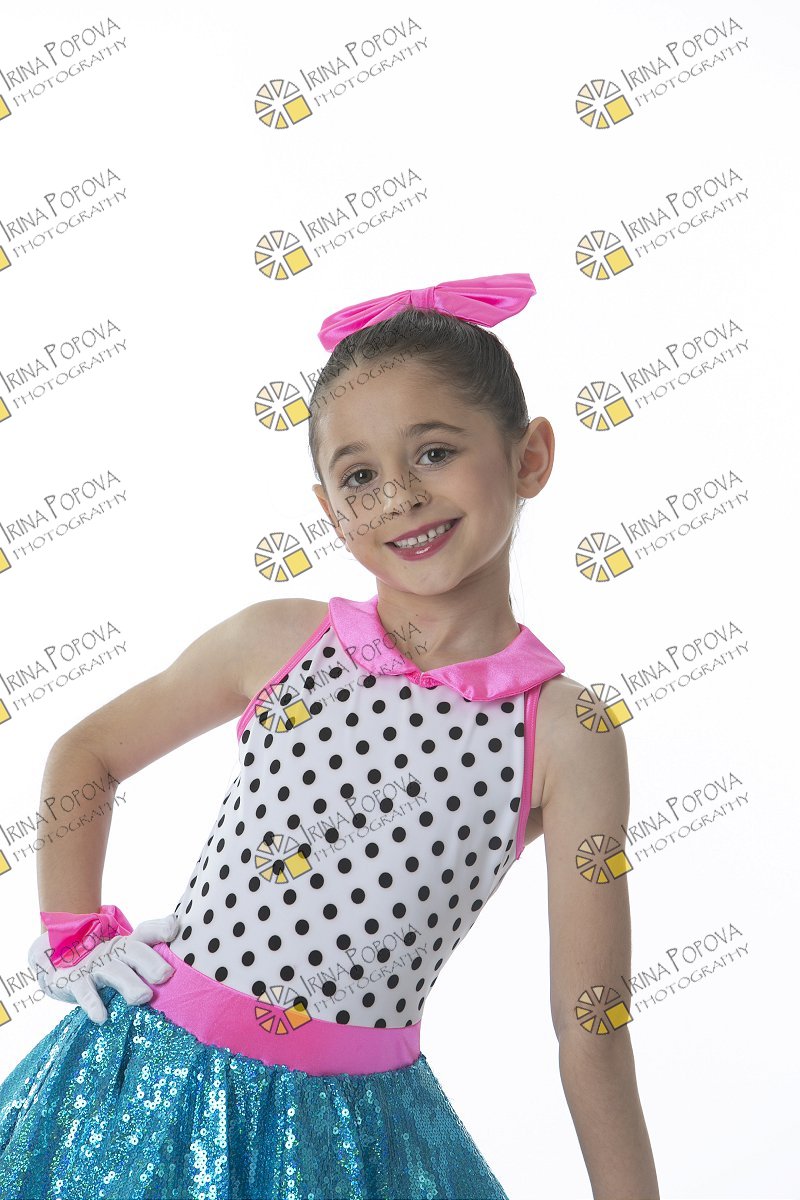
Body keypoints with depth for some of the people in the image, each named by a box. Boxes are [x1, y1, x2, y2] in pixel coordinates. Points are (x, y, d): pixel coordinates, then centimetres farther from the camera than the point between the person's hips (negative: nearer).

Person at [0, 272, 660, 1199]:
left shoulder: (566, 736, -12)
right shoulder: (278, 641, -6)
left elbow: (592, 1028, -7)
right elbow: (83, 753, 9)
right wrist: (74, 938, 4)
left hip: (348, 1125, -1)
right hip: (153, 1075, 2)